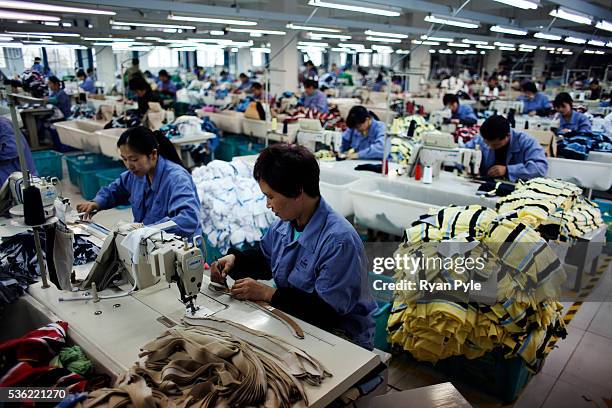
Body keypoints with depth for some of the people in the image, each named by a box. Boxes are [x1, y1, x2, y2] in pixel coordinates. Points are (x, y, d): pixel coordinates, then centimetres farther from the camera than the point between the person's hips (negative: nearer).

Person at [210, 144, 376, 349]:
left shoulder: (339, 241, -28)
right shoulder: (285, 223, -2)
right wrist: (234, 260, -2)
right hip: (294, 318, 7)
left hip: (340, 334, -6)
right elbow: (264, 258, 18)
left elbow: (328, 310, -25)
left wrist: (267, 293, -21)